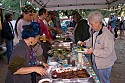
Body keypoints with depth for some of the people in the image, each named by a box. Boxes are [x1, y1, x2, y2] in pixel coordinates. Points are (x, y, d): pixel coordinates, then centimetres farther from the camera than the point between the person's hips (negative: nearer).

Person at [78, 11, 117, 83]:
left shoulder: (107, 34, -26)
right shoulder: (96, 33, 1)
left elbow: (107, 52, -28)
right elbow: (92, 41, 20)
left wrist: (93, 51, -27)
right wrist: (85, 43, 1)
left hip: (104, 65, -8)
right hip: (96, 62, 8)